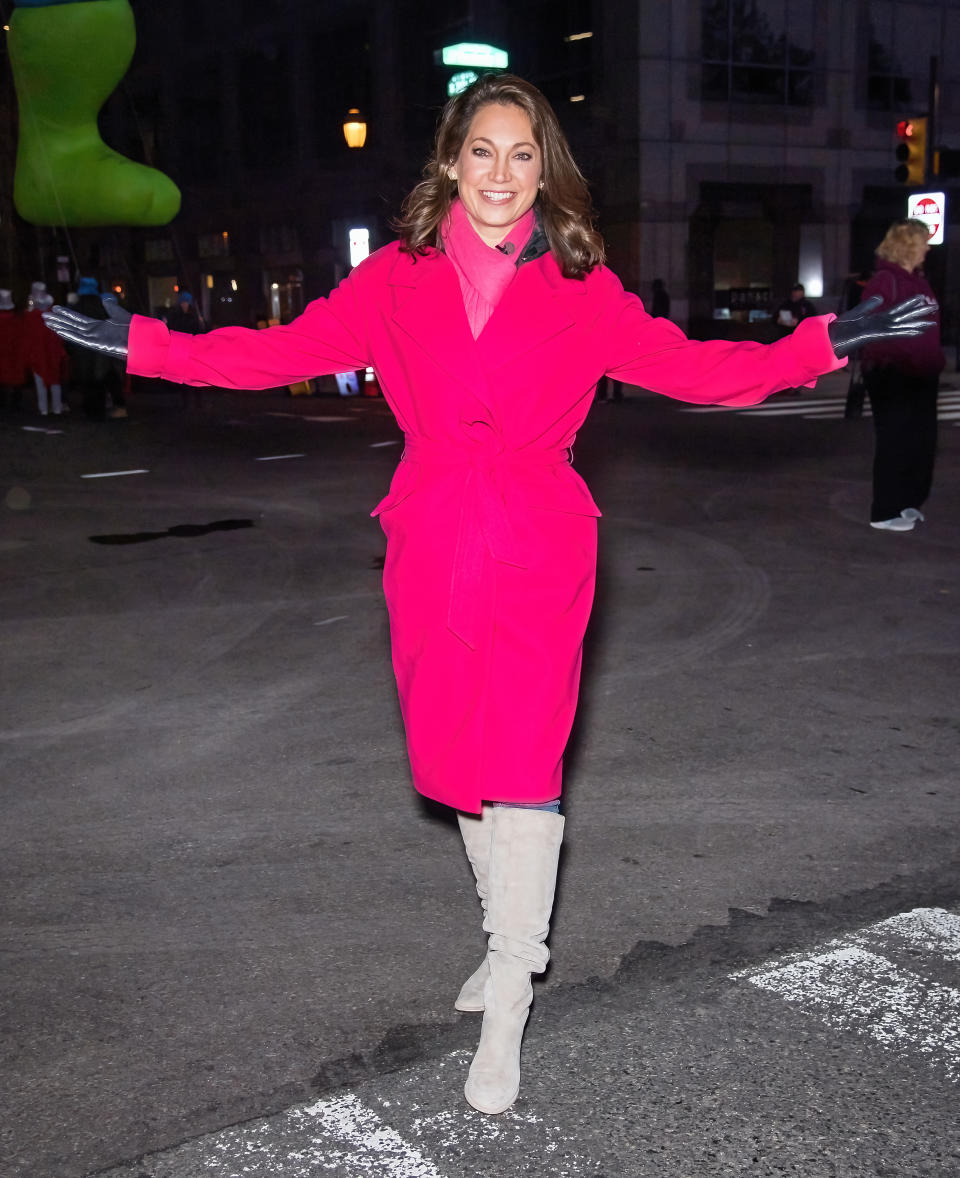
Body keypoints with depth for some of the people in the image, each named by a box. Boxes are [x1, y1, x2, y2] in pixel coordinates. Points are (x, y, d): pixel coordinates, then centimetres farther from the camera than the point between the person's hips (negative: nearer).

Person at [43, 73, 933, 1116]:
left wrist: (826, 342, -8)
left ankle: (506, 1009, 5)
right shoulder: (397, 277, 6)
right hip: (433, 550, 2)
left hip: (538, 554, -2)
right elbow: (286, 348, 5)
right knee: (455, 754, 9)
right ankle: (512, 937, 33)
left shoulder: (582, 288, 4)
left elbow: (690, 364, 2)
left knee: (522, 759, -7)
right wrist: (138, 344, -1)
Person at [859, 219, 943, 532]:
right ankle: (885, 513, 7)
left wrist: (934, 360, 10)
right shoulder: (885, 281, -11)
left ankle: (908, 503, 26)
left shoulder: (919, 280, 15)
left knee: (922, 439, 12)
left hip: (921, 375, 9)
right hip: (892, 375, -8)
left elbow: (930, 326, 19)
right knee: (895, 441, -2)